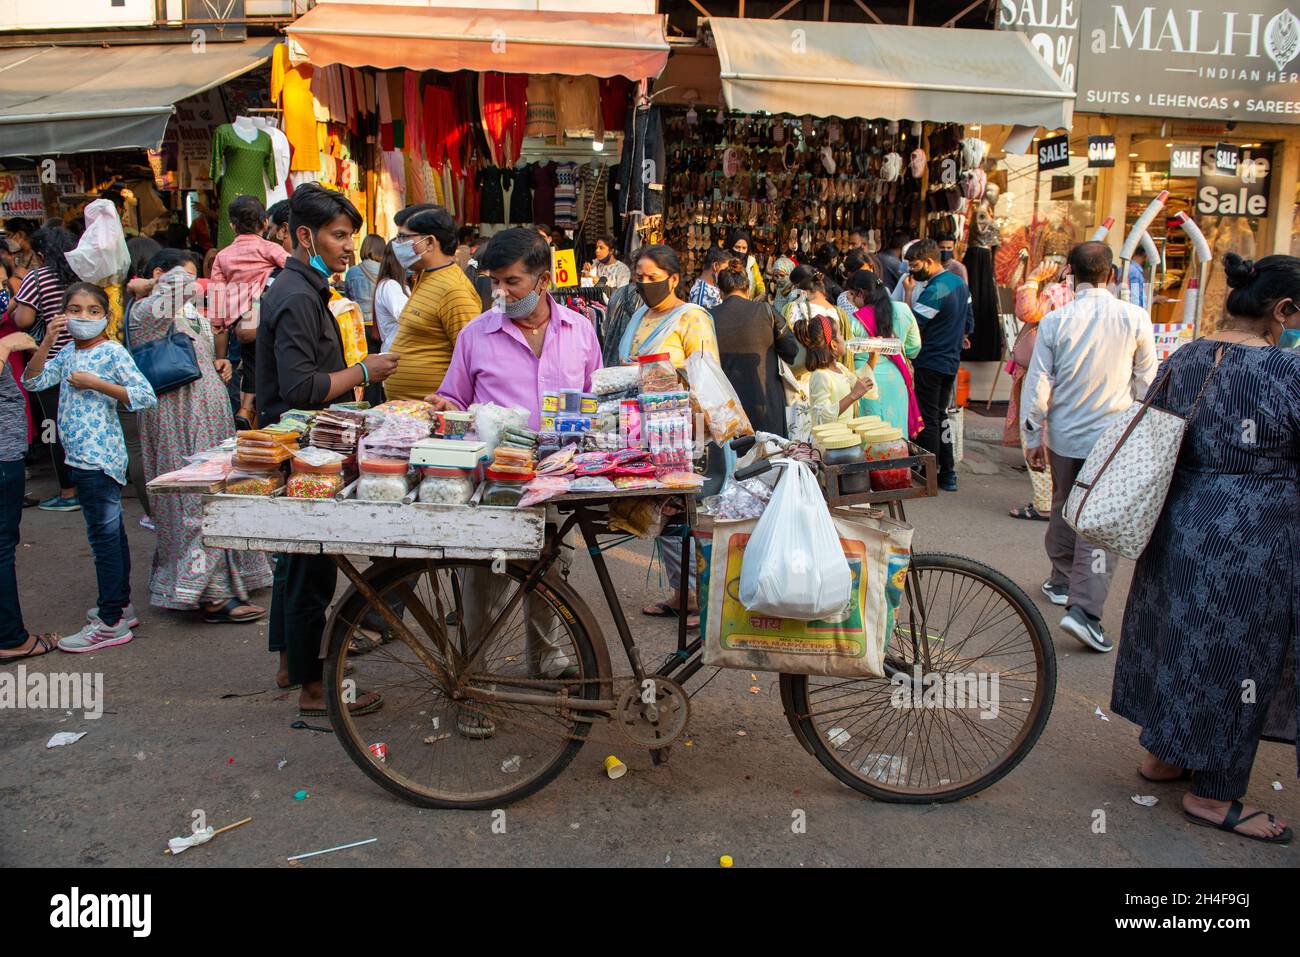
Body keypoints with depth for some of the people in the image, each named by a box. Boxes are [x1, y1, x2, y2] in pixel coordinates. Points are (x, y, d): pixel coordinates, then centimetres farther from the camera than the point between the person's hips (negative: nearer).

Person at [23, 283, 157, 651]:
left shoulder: (112, 351, -9)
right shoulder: (68, 352, 14)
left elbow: (146, 397, -16)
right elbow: (33, 381, 6)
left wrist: (95, 384, -19)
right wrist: (47, 341, -4)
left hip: (99, 456, -8)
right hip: (82, 455, 8)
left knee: (104, 535, -5)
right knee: (111, 532, 16)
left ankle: (111, 622, 1)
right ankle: (121, 604, 27)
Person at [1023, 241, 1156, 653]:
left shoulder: (1054, 321, -7)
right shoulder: (1135, 319, -8)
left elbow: (1038, 385, -4)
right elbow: (1145, 382, 2)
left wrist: (1034, 438, 6)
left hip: (1064, 436, 2)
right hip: (1112, 436, -2)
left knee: (1064, 508, 20)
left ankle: (1061, 580, 37)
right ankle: (1083, 607, -10)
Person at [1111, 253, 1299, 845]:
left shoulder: (1180, 361, 3)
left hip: (1178, 526, 7)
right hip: (1251, 543, -7)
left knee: (1177, 638, 20)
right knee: (1237, 658, 8)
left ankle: (1160, 754, 37)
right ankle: (1213, 795, 23)